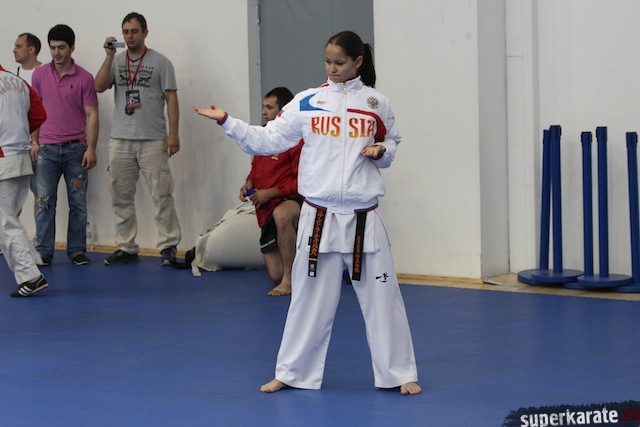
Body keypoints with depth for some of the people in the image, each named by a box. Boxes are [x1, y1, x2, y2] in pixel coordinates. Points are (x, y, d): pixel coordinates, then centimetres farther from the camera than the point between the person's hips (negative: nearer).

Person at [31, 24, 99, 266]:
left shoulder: (84, 78, -2)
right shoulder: (40, 75, 5)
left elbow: (92, 115, -3)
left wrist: (91, 149, -10)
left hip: (76, 148, -1)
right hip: (47, 148, 1)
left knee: (78, 203, 4)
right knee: (45, 202, 0)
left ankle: (77, 251, 12)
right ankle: (43, 253, 3)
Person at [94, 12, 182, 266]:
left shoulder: (160, 62, 2)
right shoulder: (117, 61, 10)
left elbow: (171, 99, 0)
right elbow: (99, 87, -2)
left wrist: (173, 134, -8)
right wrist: (110, 56, -11)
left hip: (152, 140, -4)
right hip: (120, 140, 4)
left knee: (161, 196, -6)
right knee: (121, 197, 6)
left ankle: (168, 247, -2)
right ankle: (126, 248, 14)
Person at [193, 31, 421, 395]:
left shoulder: (376, 103, 1)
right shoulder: (308, 102, 1)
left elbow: (392, 144, 14)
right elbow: (268, 140, 2)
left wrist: (381, 151, -8)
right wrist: (227, 122, -6)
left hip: (363, 218, -1)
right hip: (319, 216, 1)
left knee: (381, 295, 4)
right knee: (309, 295, 9)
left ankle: (400, 374, 15)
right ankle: (292, 372, 21)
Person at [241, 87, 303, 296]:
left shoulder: (299, 139, -15)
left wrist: (269, 193, -19)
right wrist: (249, 183, 3)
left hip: (293, 202, -7)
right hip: (266, 211, 7)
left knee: (281, 215, -45)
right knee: (275, 275, 2)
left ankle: (290, 279, -31)